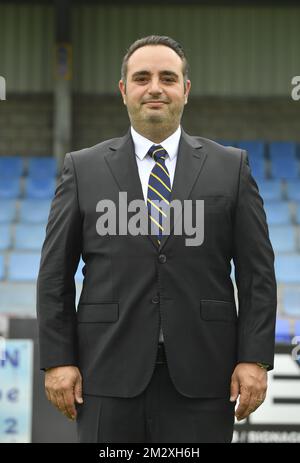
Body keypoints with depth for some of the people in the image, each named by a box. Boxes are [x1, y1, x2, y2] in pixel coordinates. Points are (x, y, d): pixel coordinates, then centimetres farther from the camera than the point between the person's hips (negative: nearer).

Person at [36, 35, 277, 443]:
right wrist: (58, 360, -1)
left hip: (201, 376, 0)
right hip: (111, 375, 0)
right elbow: (55, 274, 7)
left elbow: (258, 272, 5)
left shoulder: (231, 167, 8)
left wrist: (254, 359, -3)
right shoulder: (83, 168, 8)